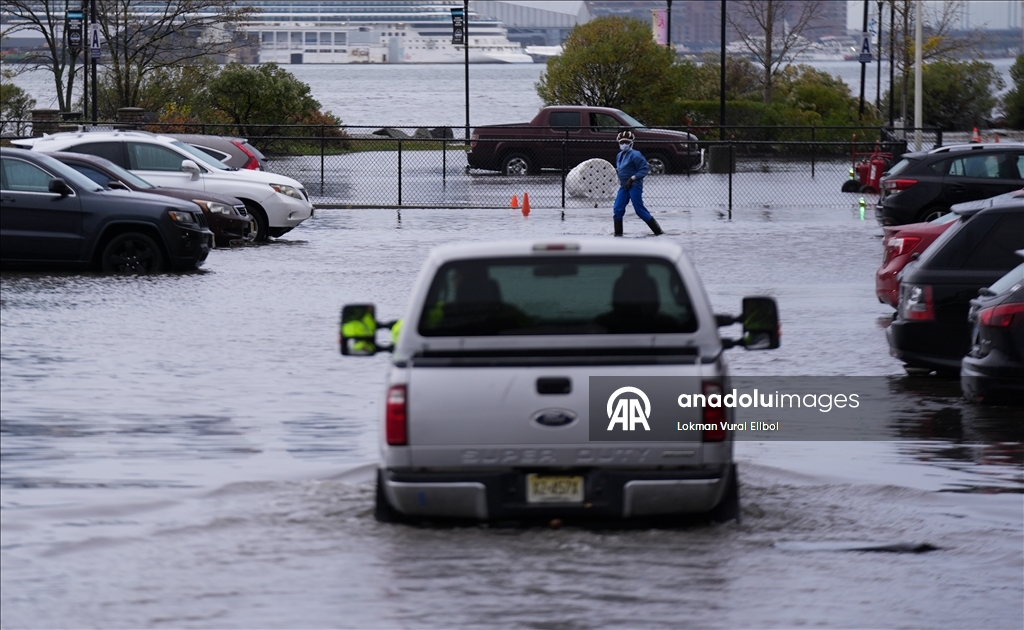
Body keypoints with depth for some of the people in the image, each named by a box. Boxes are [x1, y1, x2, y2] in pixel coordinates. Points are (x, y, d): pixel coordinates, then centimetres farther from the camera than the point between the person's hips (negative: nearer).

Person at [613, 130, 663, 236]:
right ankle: (618, 234, 6)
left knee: (640, 210, -10)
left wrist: (632, 178, -19)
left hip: (635, 186, -8)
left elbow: (644, 169, -14)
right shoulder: (619, 156, 15)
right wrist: (620, 180, 12)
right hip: (624, 186, 8)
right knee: (617, 209, -1)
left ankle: (657, 230, -2)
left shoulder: (635, 155, -11)